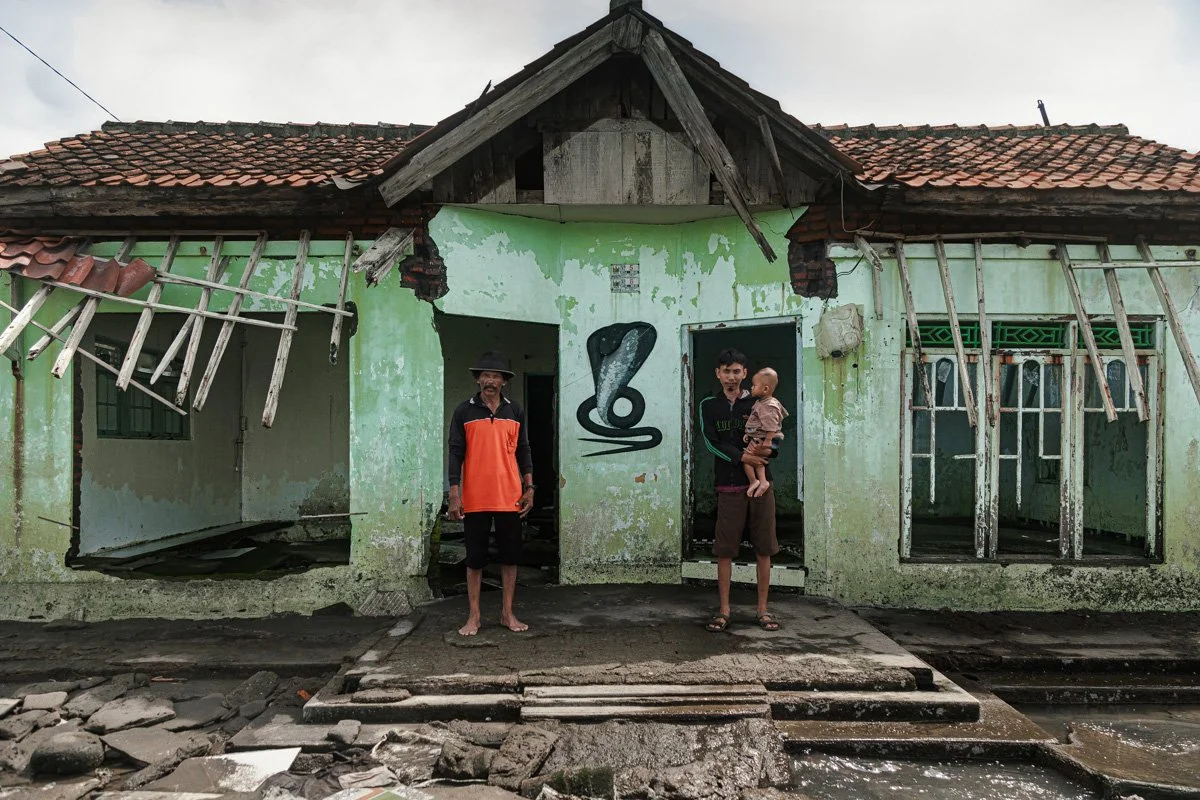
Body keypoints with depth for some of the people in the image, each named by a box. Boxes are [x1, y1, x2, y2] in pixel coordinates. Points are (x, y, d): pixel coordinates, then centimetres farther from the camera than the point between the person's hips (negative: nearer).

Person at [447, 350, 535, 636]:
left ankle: (507, 613, 19)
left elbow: (523, 451, 10)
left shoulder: (515, 411, 7)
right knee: (475, 557, 6)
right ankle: (474, 616, 15)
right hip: (475, 499, -2)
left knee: (510, 555, 7)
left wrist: (529, 488, 4)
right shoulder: (464, 411, 0)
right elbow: (455, 453, -2)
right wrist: (454, 495, -7)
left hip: (510, 498, 2)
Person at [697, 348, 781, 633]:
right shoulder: (708, 406, 7)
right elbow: (712, 442, -5)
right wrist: (743, 456, -19)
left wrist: (765, 450, -19)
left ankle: (762, 609, 14)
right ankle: (723, 610, 12)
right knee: (724, 550, 1)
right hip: (729, 487, -1)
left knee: (763, 549, 4)